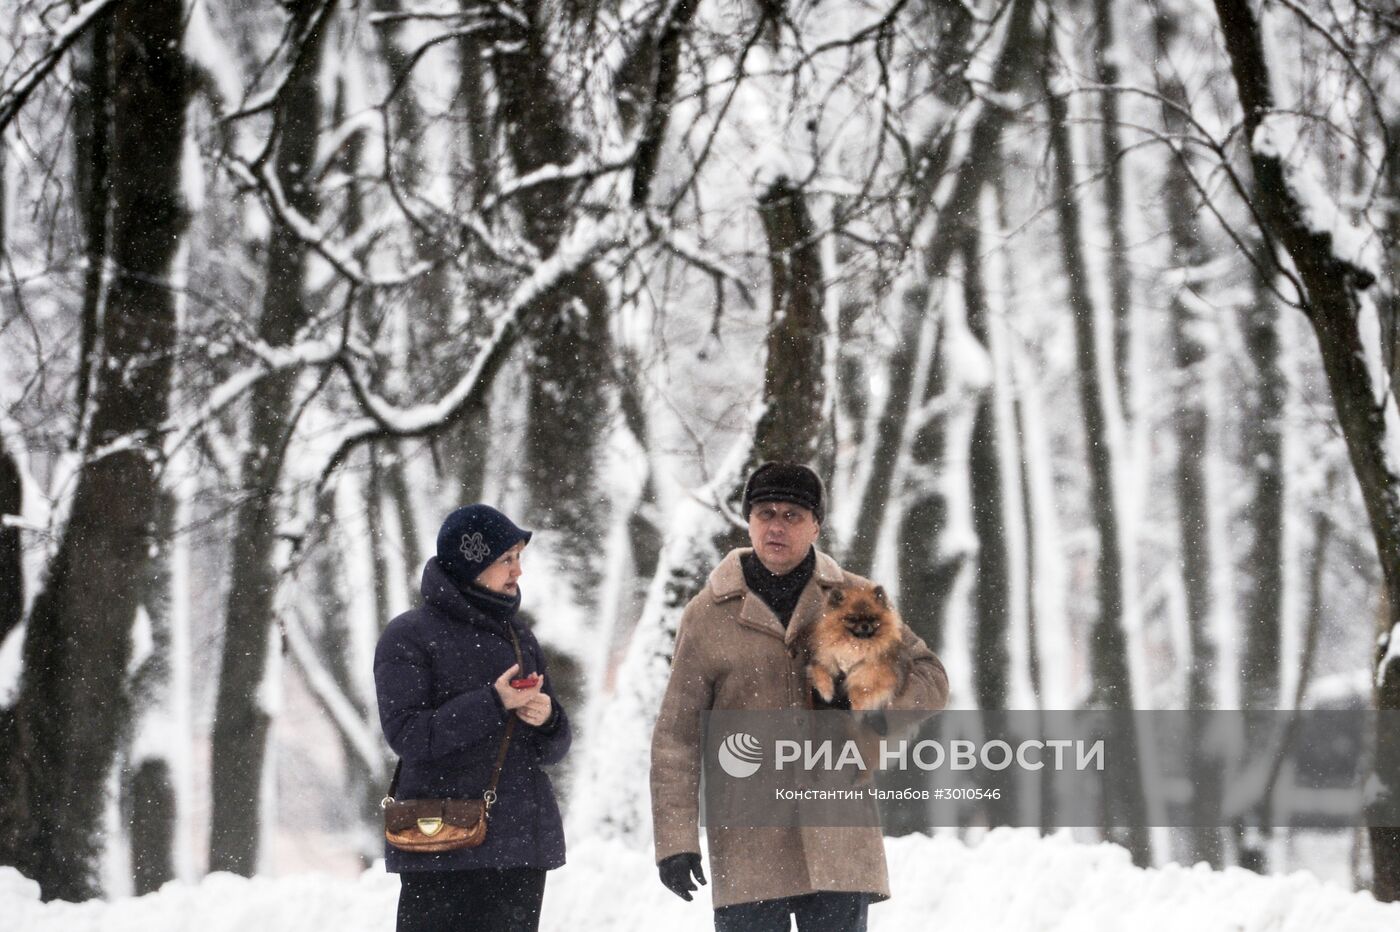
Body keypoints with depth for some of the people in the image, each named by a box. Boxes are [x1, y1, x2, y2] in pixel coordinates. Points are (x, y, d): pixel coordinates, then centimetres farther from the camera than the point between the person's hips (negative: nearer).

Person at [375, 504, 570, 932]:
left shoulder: (519, 638, 17)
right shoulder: (410, 638, -2)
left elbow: (553, 748, 18)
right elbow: (407, 734, -14)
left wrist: (547, 719, -6)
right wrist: (492, 704, -19)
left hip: (522, 846, 6)